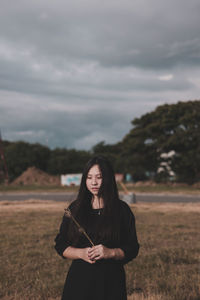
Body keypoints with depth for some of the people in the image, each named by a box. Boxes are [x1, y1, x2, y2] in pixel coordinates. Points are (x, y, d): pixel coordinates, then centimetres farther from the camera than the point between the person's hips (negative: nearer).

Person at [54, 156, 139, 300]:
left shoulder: (122, 210, 0)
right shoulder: (75, 208, 5)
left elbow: (132, 249, 0)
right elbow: (60, 245, 6)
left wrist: (111, 253, -18)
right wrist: (81, 253, -12)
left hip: (111, 281, -1)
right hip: (80, 279, 1)